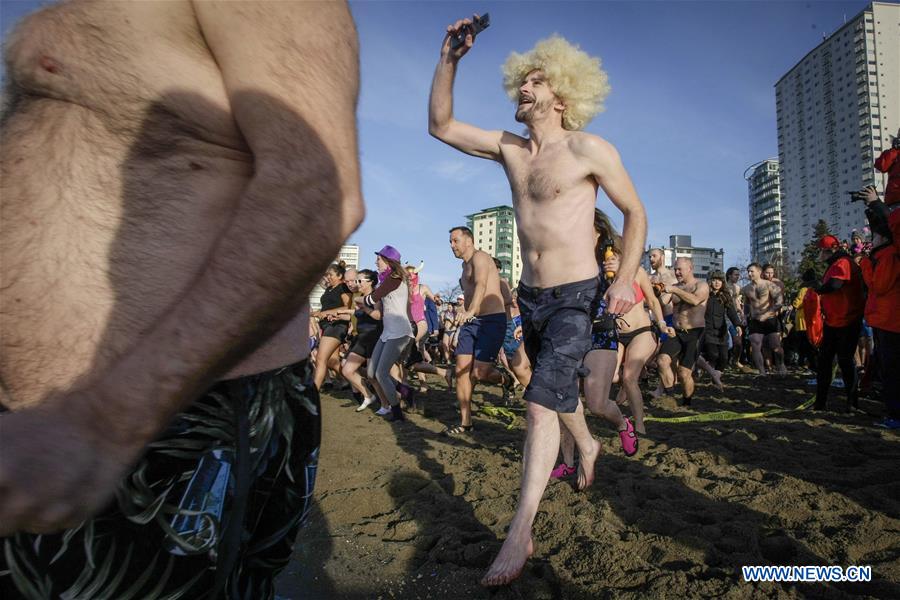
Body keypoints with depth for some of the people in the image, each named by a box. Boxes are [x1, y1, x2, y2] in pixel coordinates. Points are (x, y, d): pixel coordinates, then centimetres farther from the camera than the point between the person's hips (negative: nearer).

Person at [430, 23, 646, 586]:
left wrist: (626, 277, -15)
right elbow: (441, 125, 8)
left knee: (541, 401, -15)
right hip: (530, 296, 6)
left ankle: (520, 532, -6)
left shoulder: (589, 150, -9)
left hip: (576, 297, -6)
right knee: (559, 388, 23)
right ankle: (588, 446, 53)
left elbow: (636, 212, -2)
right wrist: (449, 58, -2)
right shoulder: (508, 147, 6)